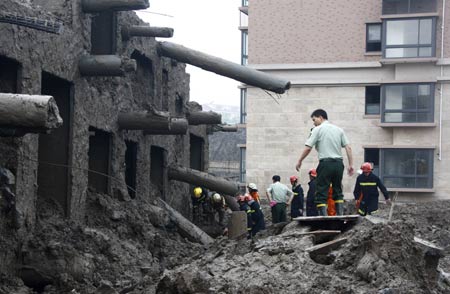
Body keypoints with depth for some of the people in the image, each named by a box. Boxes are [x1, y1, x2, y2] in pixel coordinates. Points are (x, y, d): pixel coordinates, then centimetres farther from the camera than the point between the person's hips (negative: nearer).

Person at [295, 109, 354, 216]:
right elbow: (348, 148, 7)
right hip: (338, 163, 5)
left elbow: (308, 148, -6)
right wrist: (351, 165, 8)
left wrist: (300, 161, 5)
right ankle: (340, 214, 11)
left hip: (325, 163, -5)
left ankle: (323, 215, -10)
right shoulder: (339, 130, 14)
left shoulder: (317, 130, 0)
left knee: (321, 192, -2)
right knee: (338, 190, 16)